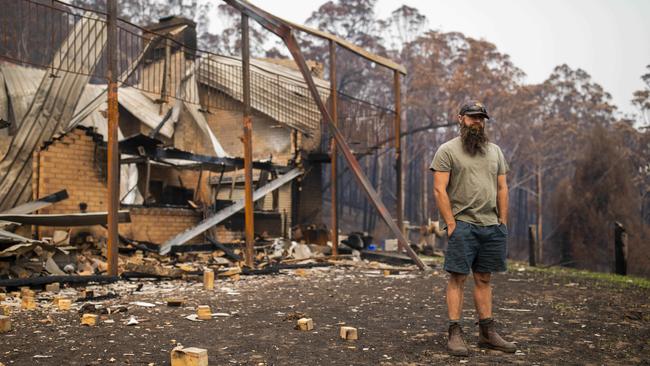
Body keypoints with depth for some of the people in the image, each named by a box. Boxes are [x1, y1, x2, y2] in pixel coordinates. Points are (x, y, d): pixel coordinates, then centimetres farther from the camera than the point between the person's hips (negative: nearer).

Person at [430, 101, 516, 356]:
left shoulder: (495, 151, 16)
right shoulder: (448, 150, -2)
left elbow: (502, 189, 16)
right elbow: (439, 190, -8)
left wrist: (503, 221, 8)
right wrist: (451, 223, -14)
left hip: (492, 226, 6)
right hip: (463, 225, -5)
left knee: (484, 279, 10)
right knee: (458, 278, -4)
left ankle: (487, 333, 16)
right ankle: (455, 335, 0)